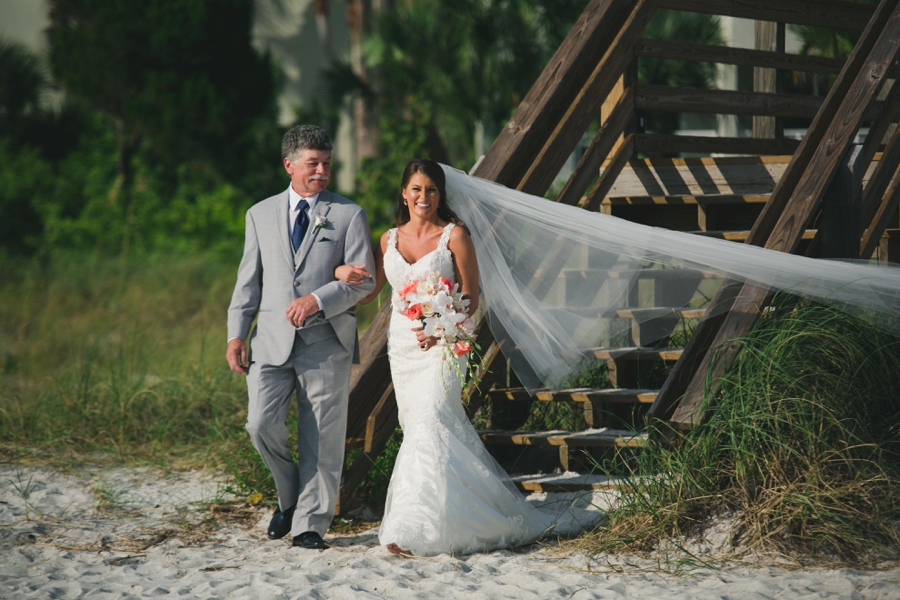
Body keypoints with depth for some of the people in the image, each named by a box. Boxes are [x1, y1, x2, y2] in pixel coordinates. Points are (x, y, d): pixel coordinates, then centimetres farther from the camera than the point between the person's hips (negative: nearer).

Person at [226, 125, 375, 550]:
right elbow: (248, 280, 14)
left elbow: (364, 279, -2)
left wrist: (319, 300, -16)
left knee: (321, 440, -1)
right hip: (272, 342, 2)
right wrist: (236, 334, 4)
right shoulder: (260, 215, 14)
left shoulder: (349, 216, 5)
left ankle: (309, 524, 10)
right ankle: (289, 495, 14)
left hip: (327, 344, -2)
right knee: (262, 425, -12)